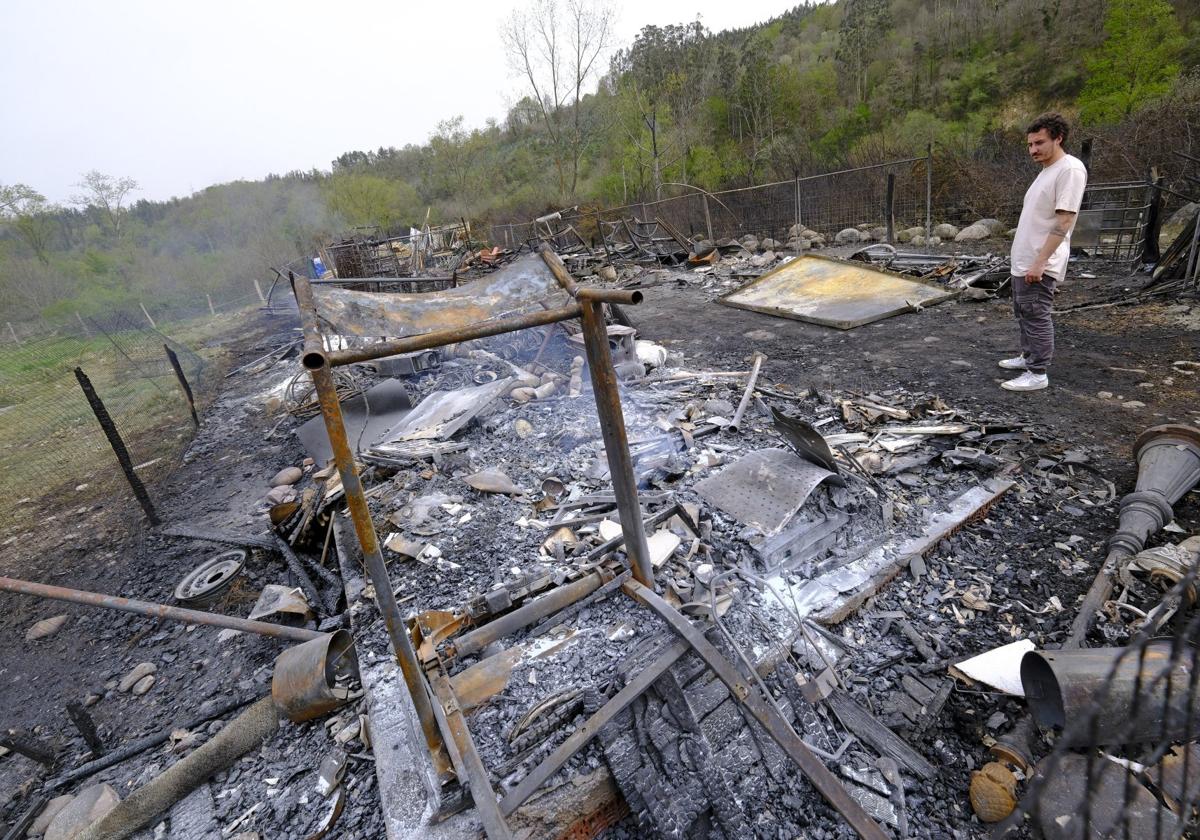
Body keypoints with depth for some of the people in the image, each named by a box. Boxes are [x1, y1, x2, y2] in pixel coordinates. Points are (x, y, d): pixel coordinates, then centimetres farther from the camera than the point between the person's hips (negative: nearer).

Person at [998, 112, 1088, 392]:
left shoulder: (1070, 169, -15)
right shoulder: (1047, 170, 15)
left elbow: (1064, 221, -21)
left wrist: (1040, 262, -25)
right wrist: (1024, 259, 21)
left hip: (1039, 265, -10)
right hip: (1022, 261, 10)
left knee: (1036, 316, -6)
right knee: (1024, 313, 19)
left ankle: (1037, 374, 1)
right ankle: (1028, 357, 33)